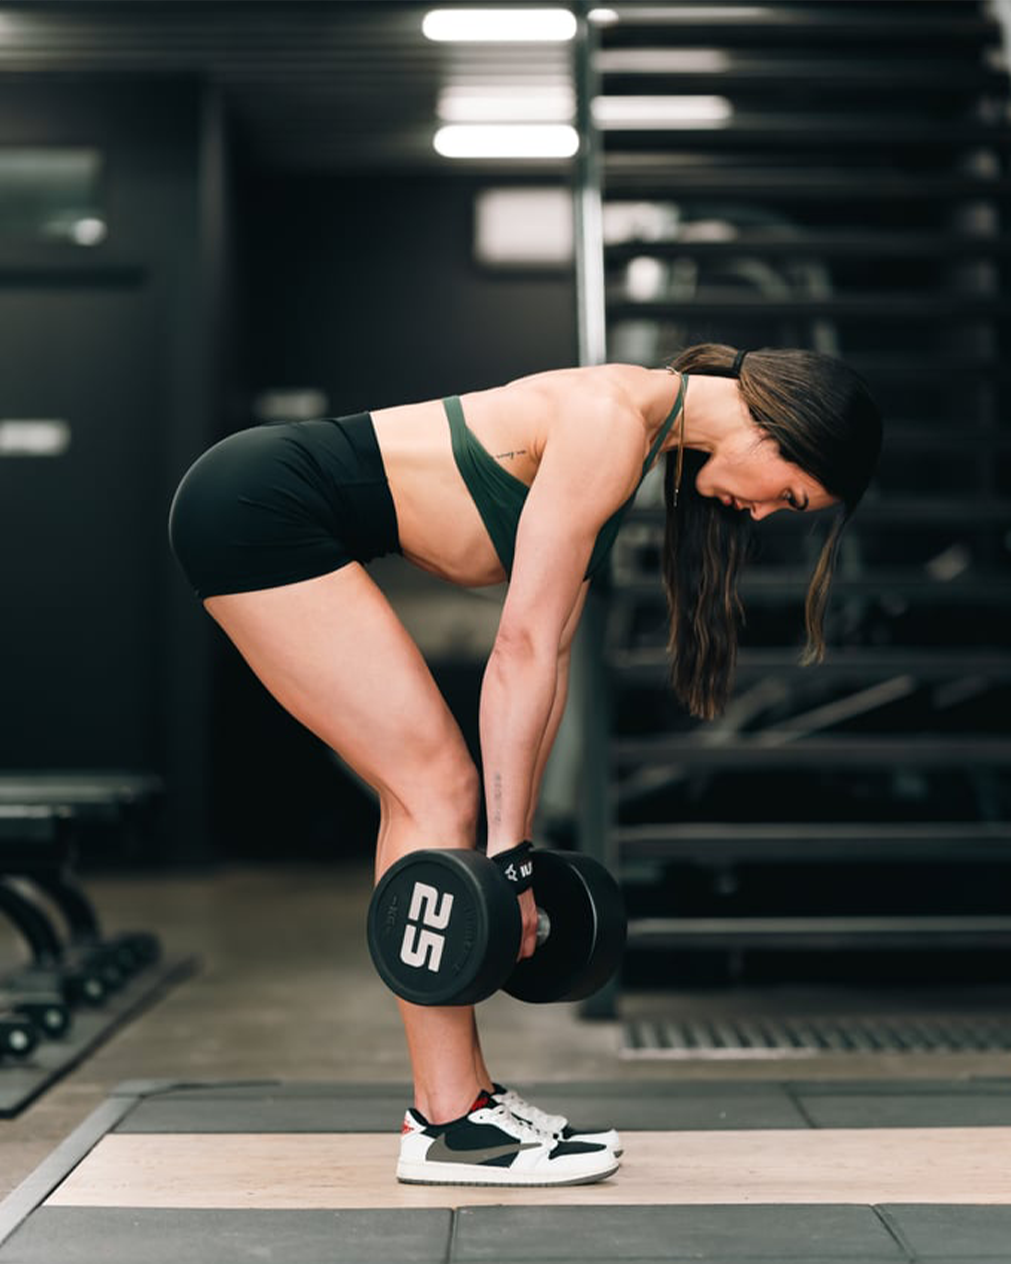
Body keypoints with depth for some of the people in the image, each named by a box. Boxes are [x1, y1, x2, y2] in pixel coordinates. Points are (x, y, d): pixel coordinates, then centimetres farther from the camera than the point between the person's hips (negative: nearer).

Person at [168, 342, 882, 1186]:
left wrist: (513, 843, 13)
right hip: (259, 505, -10)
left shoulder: (638, 444, 11)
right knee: (436, 787, -10)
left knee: (429, 789, 7)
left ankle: (460, 1094, 14)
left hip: (271, 515, 10)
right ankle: (447, 1125, -3)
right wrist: (507, 854, -15)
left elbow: (549, 655, 12)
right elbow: (521, 649, -19)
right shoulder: (611, 421, -18)